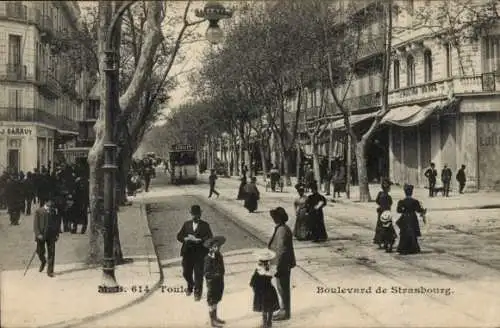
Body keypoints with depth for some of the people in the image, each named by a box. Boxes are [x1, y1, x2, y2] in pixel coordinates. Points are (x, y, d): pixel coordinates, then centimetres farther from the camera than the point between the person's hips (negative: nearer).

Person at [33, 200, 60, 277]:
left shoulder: (54, 212, 3)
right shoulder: (38, 211, -2)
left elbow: (58, 223, 10)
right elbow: (35, 224, -5)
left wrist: (57, 234, 3)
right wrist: (38, 234, -14)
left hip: (51, 235, 1)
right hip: (41, 235, -1)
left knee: (51, 253, -1)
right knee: (40, 251, 3)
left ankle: (50, 271, 6)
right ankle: (43, 262, 38)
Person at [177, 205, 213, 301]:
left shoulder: (205, 225, -1)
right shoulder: (186, 224, 9)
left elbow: (209, 238, -11)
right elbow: (179, 236, 4)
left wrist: (199, 240, -25)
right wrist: (186, 239, -16)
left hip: (200, 254, -3)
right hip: (187, 253, 3)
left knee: (198, 274, 1)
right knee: (186, 273, 12)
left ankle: (197, 292, 19)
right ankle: (190, 286, 42)